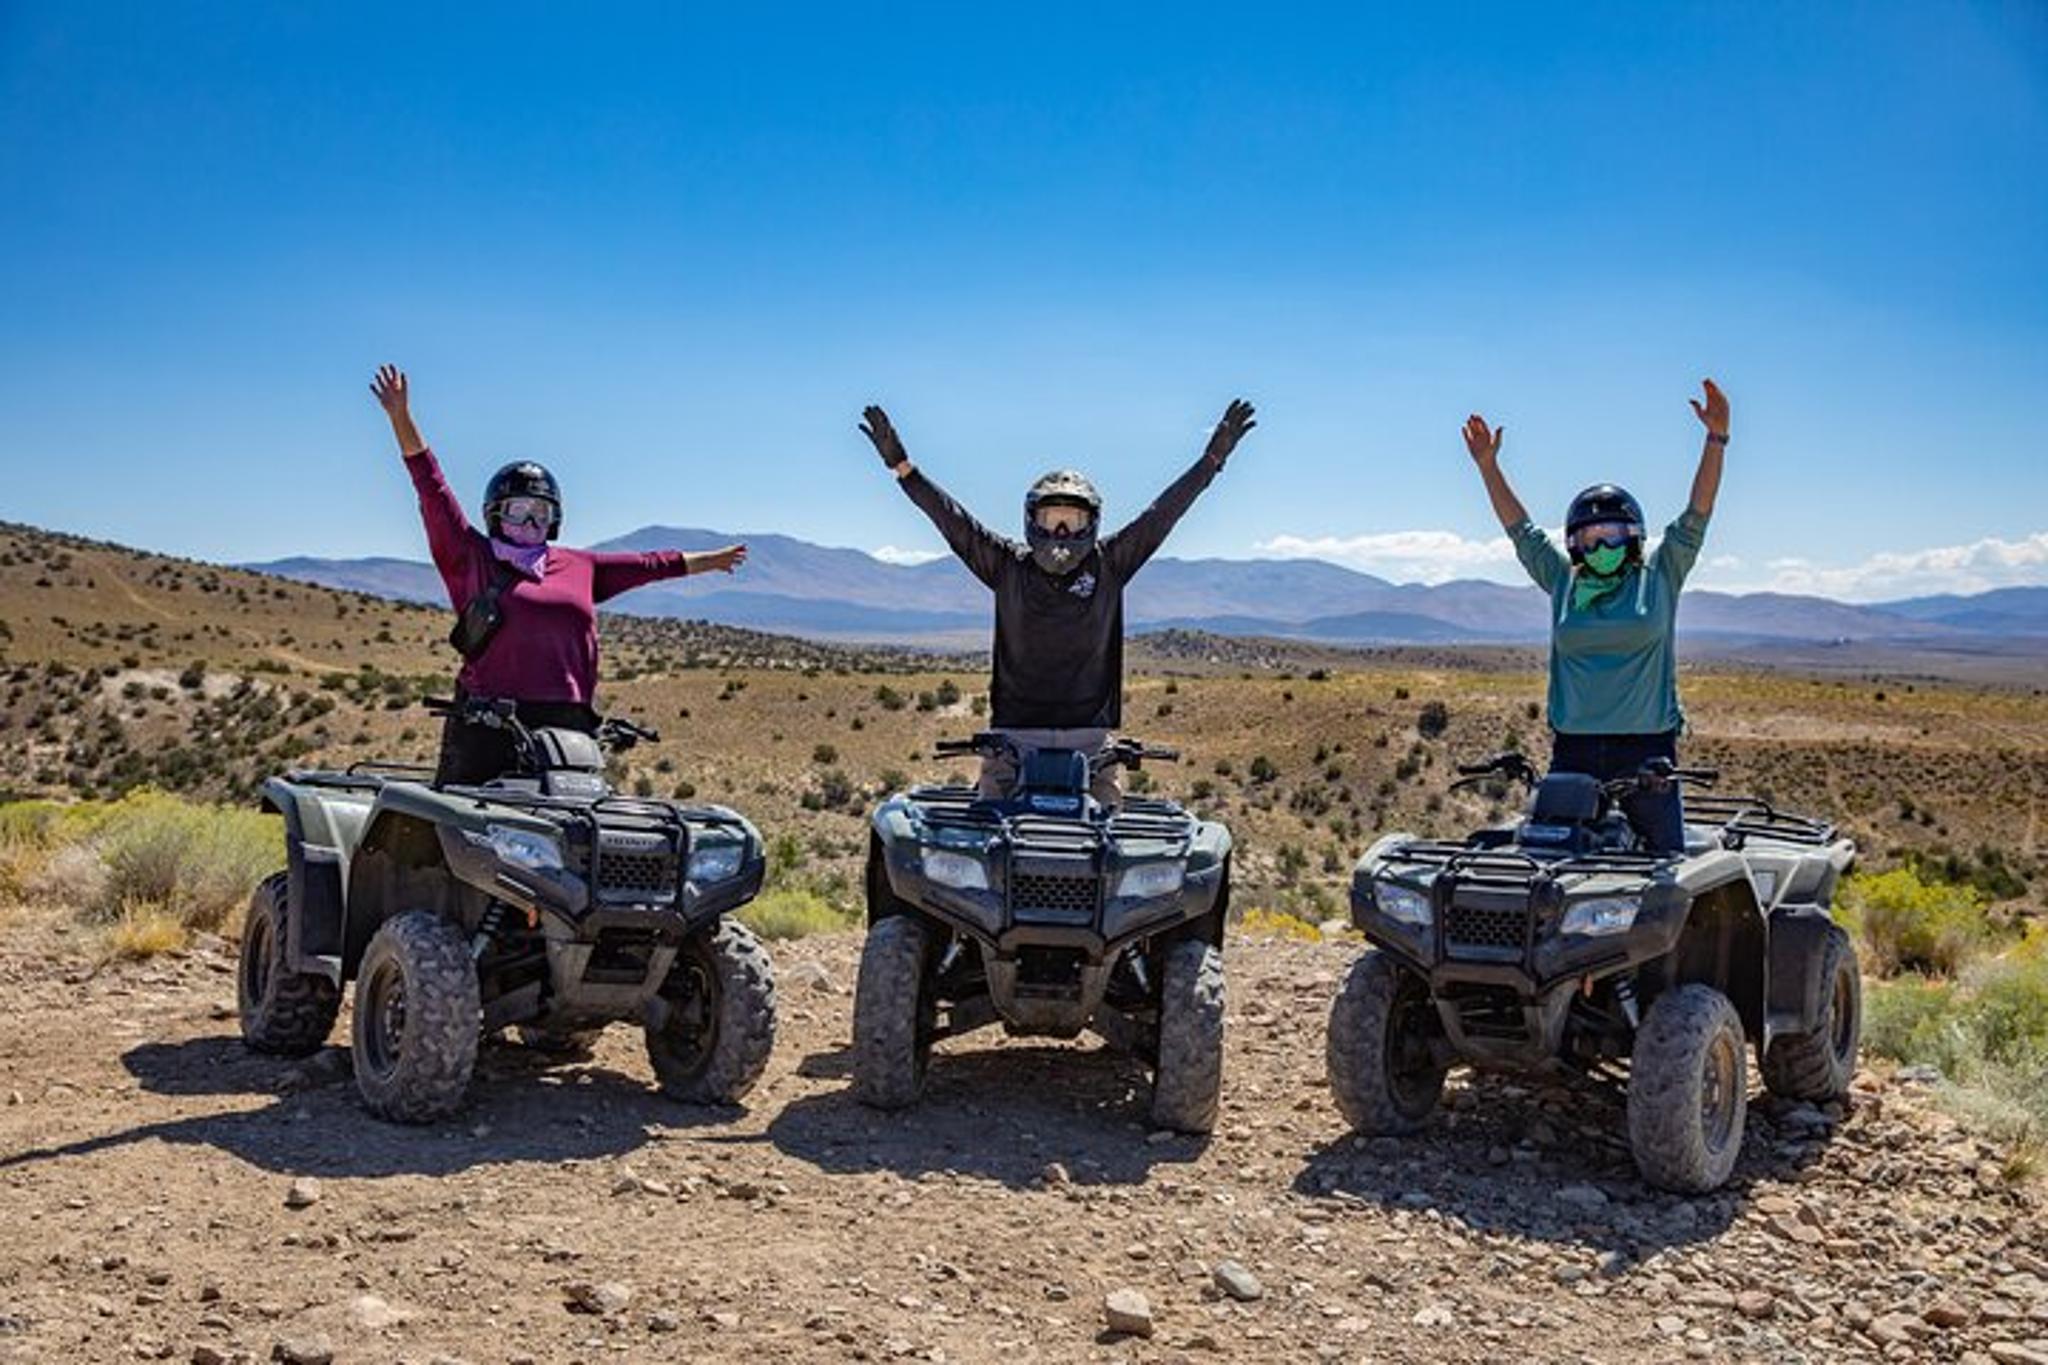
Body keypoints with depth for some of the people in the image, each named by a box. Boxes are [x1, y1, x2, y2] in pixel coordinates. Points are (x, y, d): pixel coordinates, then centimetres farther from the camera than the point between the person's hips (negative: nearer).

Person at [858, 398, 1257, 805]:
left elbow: (1163, 512, 5)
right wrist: (901, 466, -3)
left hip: (1090, 734, 1)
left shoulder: (1109, 565, 6)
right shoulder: (1008, 565, 5)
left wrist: (1213, 459, 2)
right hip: (1014, 730, 0)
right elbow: (950, 518, 2)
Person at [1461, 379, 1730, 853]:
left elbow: (1697, 515, 1)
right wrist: (1488, 465, 14)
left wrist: (1717, 439, -7)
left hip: (1647, 747, -2)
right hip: (1574, 748, 2)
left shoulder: (1659, 577, 7)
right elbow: (1520, 528, 16)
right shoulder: (1563, 582, 12)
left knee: (1666, 859, -1)